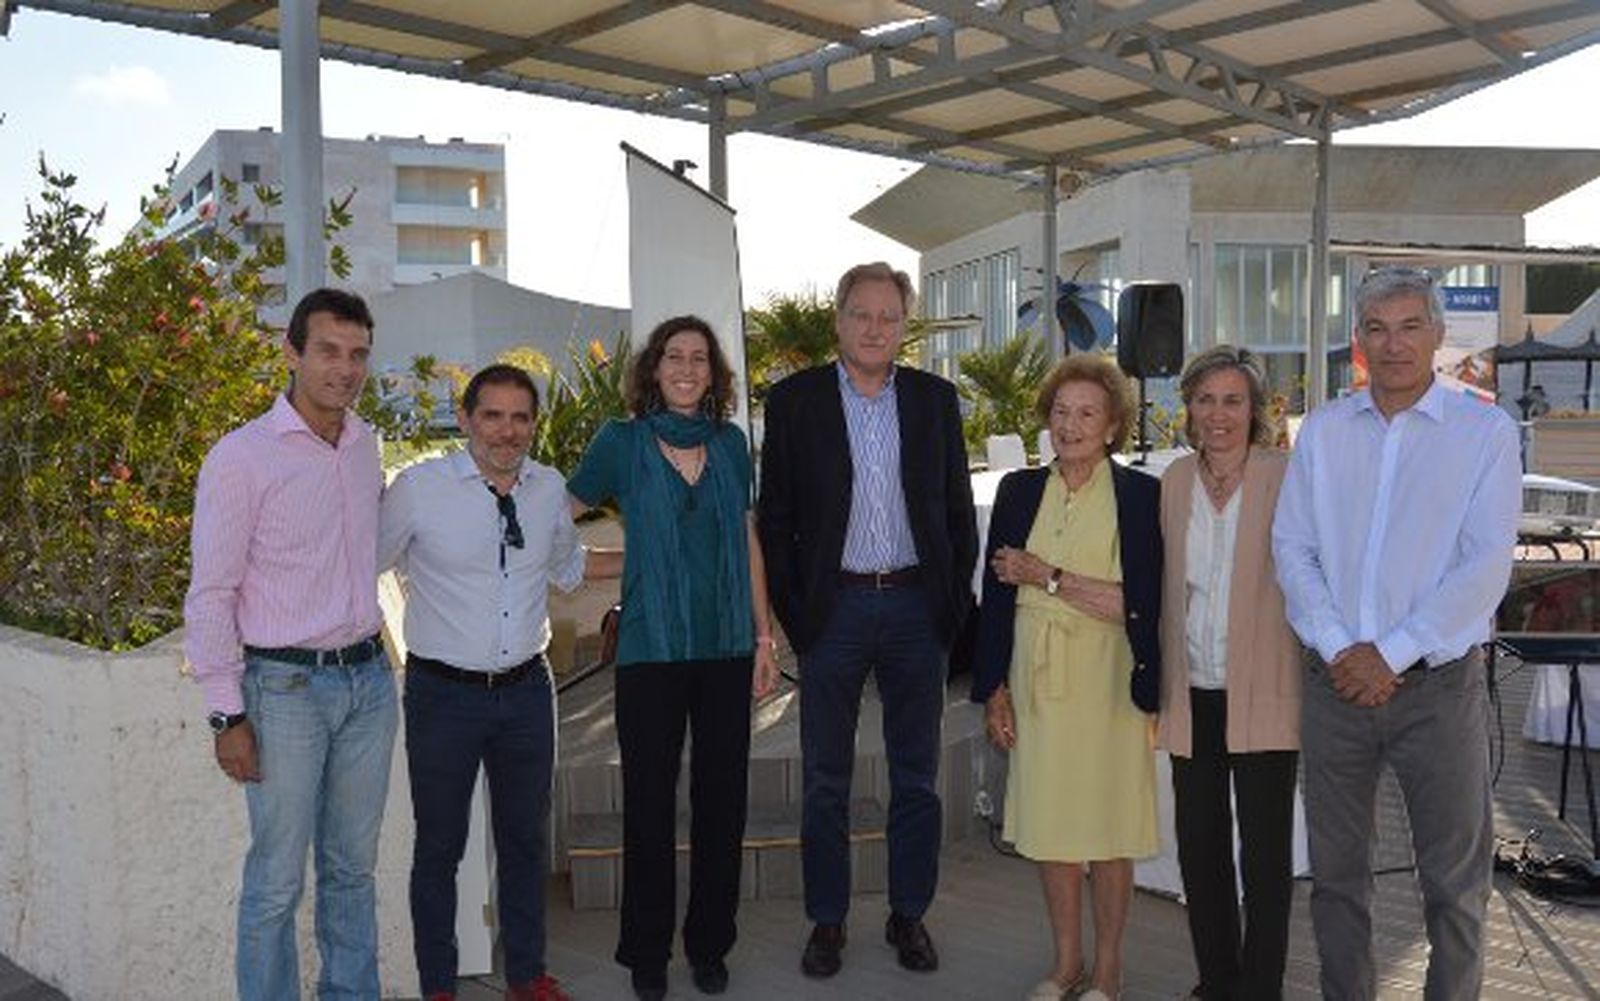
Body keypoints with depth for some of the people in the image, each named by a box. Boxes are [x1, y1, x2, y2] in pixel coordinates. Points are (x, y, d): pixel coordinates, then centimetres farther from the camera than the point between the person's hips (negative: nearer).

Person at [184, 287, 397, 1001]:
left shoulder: (367, 445, 8)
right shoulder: (241, 456, -10)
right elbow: (209, 597, -10)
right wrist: (227, 715, -12)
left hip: (368, 679, 6)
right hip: (286, 688, -5)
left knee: (353, 867, 16)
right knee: (276, 882, 1)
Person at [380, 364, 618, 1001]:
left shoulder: (549, 488, 4)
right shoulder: (419, 488, -10)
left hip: (526, 689, 4)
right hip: (443, 692, -4)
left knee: (525, 839, 16)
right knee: (439, 847, 9)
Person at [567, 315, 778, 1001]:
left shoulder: (730, 444, 6)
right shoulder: (622, 442, -2)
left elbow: (747, 541, 11)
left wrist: (765, 636, 9)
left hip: (727, 650, 3)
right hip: (651, 652, -2)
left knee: (722, 802, 9)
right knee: (649, 804, 5)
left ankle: (710, 945, 26)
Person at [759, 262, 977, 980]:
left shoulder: (935, 399, 6)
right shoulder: (794, 401, 0)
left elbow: (958, 506, 8)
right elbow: (775, 516, 0)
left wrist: (956, 599, 1)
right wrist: (792, 613, -5)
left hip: (917, 605, 2)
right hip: (834, 607, -2)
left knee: (916, 776, 11)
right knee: (825, 779, 8)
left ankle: (909, 915, 26)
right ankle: (827, 920, 22)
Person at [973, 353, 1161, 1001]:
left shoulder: (1140, 495, -5)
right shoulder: (1019, 491, 6)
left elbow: (1138, 604, -12)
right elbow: (996, 597, 8)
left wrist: (1048, 578, -13)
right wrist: (995, 691, 5)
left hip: (1107, 682, -3)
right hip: (1036, 680, 3)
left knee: (1108, 825, 6)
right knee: (1049, 824, 10)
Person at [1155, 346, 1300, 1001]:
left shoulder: (1286, 478, -6)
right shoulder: (1175, 481, 7)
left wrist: (1317, 680, -12)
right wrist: (1162, 682, 10)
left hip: (1262, 694, -4)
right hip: (1194, 694, 4)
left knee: (1265, 853, 5)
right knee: (1198, 844, 12)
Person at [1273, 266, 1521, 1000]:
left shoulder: (1484, 431, -2)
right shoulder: (1323, 432, 7)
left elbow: (1486, 566, -10)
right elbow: (1292, 548, 3)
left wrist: (1392, 654, -14)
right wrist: (1337, 647, -10)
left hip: (1439, 683, -2)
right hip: (1336, 682, 3)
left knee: (1454, 879, 8)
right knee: (1335, 871, 12)